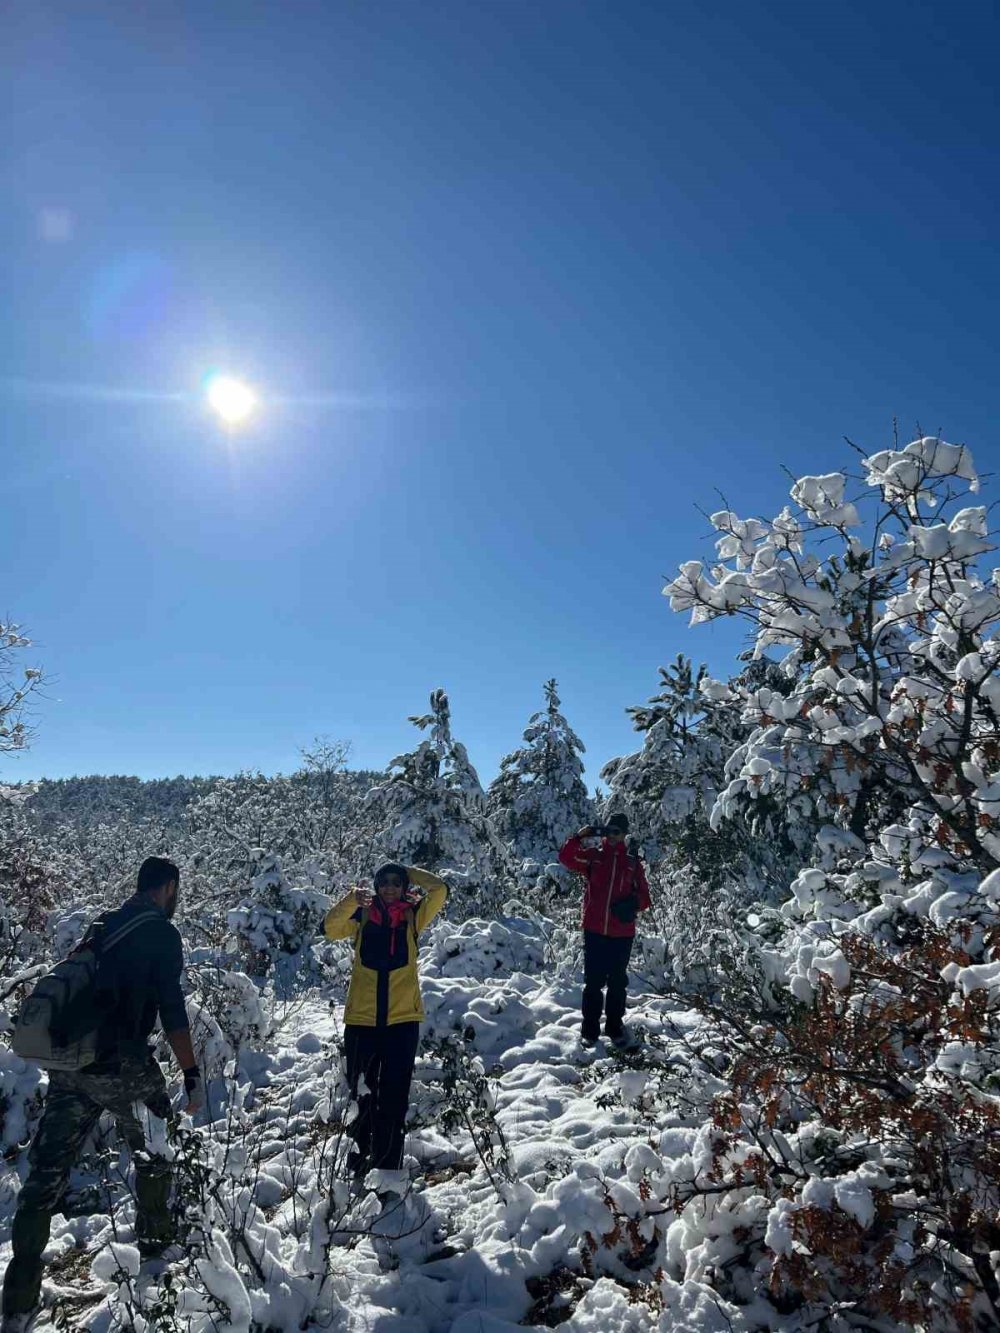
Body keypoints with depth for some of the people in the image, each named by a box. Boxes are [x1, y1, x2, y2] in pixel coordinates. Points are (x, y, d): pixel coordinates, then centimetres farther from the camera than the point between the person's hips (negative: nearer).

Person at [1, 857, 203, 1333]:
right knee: (154, 1149, 20)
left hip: (67, 1065, 6)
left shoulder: (101, 926, 12)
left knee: (46, 1174, 10)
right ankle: (155, 1236, 37)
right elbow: (171, 1010, -15)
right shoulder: (161, 933, -10)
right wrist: (192, 1075, -8)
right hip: (122, 1066, -5)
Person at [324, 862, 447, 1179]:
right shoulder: (362, 916, 4)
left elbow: (439, 890, -10)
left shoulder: (413, 916, 3)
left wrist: (410, 873, 3)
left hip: (402, 1019, -1)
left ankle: (388, 1164, 14)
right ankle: (362, 1153, 33)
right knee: (362, 1092, 13)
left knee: (394, 1096, 3)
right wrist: (352, 900, -25)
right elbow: (330, 928, -11)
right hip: (362, 1018, 1)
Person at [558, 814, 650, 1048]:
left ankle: (615, 1028, 25)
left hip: (622, 933, 1)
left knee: (618, 983, 12)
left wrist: (634, 903, -14)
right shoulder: (594, 856, 4)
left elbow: (644, 895, 7)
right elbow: (566, 857, -8)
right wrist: (579, 837, -19)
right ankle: (589, 1030, 16)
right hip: (594, 931, -1)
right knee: (593, 982, 5)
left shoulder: (632, 862, 6)